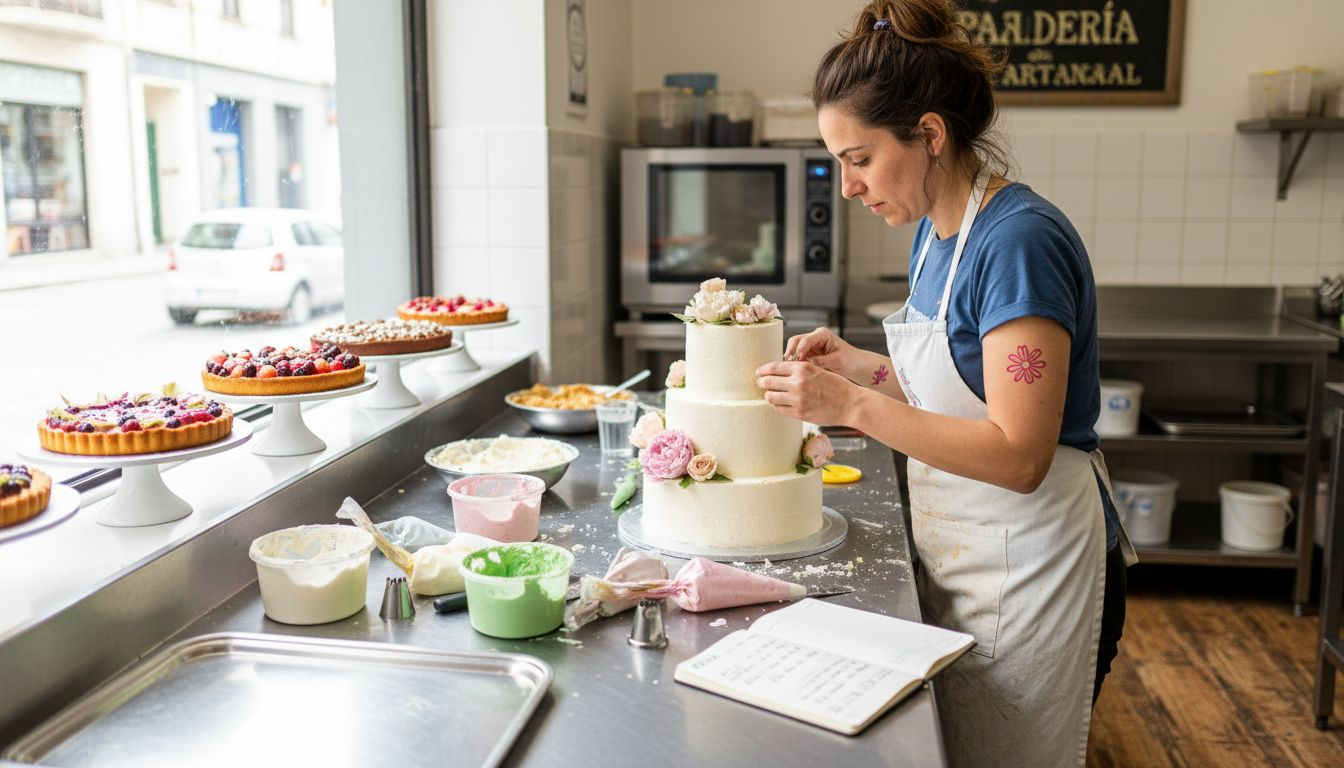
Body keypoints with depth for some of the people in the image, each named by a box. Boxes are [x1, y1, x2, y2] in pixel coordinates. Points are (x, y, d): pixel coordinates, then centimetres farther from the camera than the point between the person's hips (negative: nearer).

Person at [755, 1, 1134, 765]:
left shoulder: (1020, 241, -23)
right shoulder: (936, 231, 5)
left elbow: (1018, 454, -26)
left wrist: (853, 404, -27)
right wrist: (855, 364, -1)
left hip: (1031, 573, -8)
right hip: (960, 560, 8)